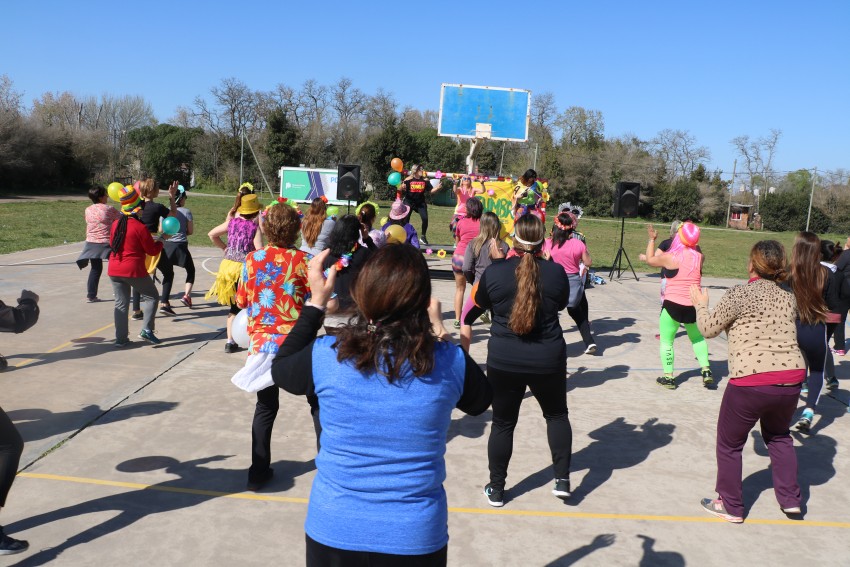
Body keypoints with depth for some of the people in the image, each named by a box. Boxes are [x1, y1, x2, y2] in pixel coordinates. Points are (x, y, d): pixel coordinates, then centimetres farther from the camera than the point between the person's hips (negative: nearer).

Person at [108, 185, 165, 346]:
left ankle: (121, 338, 11)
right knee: (151, 296, 11)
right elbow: (152, 250, -8)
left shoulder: (116, 224, 5)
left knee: (121, 303, 11)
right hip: (133, 270, -6)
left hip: (114, 270, 6)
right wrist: (160, 240, 9)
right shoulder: (140, 227, -14)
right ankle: (146, 330, -1)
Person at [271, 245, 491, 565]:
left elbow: (281, 370, 7)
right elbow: (480, 402, 8)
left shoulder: (326, 356, -16)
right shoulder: (449, 362, -15)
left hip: (333, 532, 0)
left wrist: (316, 302, 9)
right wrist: (438, 330, 10)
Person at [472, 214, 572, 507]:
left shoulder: (494, 272, -10)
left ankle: (496, 489, 23)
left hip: (503, 361, 0)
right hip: (548, 360, 1)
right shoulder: (556, 272, -8)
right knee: (557, 415, 23)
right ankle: (562, 479, 21)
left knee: (503, 423, 13)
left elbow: (481, 303, 8)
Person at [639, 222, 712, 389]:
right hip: (694, 306, 4)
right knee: (698, 338, 25)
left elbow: (650, 260, 8)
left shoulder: (670, 257, -10)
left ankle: (668, 377, 9)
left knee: (666, 340, 9)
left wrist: (651, 239, 18)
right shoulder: (699, 257, -1)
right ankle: (706, 371, 15)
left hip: (672, 305, -4)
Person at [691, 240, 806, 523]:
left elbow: (709, 329, -1)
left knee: (729, 443, 14)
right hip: (792, 379, 6)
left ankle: (731, 506, 25)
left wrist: (701, 304, 18)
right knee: (778, 435, 31)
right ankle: (790, 499, 33)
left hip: (751, 383, -6)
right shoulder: (788, 298, 8)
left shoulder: (739, 295, -9)